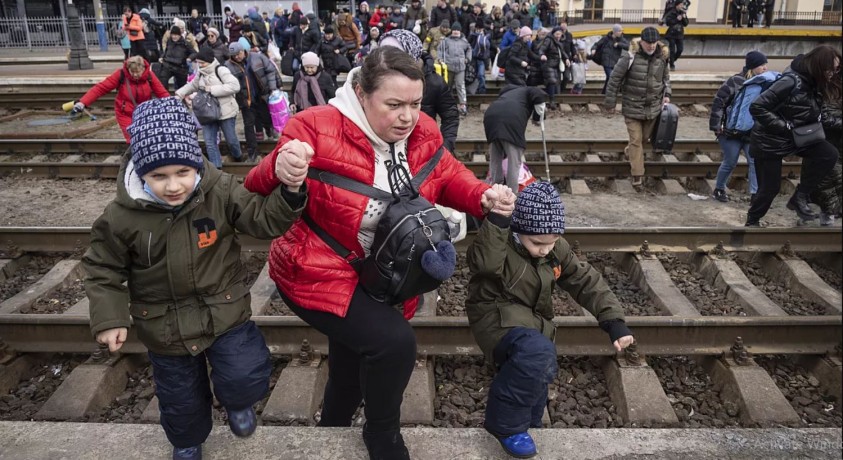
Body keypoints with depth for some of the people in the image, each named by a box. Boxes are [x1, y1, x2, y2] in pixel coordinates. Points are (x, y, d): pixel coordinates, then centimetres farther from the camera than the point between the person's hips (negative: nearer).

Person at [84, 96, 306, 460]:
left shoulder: (221, 192, -18)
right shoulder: (121, 216, -17)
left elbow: (265, 220, -16)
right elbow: (102, 269, -2)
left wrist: (290, 192, -35)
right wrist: (109, 318, -8)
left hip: (224, 313, -1)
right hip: (165, 330, 1)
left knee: (246, 380, -7)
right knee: (181, 398, 19)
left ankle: (236, 402, 33)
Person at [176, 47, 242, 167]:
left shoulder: (220, 70, -14)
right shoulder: (201, 73, 9)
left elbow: (235, 86, -24)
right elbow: (193, 85, 22)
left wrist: (213, 89, -23)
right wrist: (179, 94, 5)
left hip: (226, 111, -6)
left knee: (231, 139, 10)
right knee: (209, 142, -1)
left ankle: (237, 156, 40)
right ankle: (216, 167, 4)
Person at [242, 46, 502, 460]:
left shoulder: (423, 134, -8)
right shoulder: (316, 129, -25)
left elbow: (447, 177, 6)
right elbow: (258, 193, -20)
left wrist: (482, 196, -16)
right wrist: (279, 171, -44)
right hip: (318, 273, -6)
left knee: (352, 368, 24)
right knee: (393, 341, -26)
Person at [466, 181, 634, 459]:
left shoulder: (557, 250, -3)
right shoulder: (500, 244, -23)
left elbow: (587, 282, 3)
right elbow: (483, 262, -46)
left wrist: (614, 321, -5)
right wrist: (497, 220, -60)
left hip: (532, 321, 8)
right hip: (498, 319, -7)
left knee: (537, 374, 18)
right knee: (538, 353, -35)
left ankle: (527, 428, 49)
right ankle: (505, 423, -15)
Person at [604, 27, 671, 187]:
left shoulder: (662, 57, -1)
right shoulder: (630, 57, -16)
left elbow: (666, 77, 17)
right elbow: (615, 79, -11)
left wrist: (666, 94, 5)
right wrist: (610, 102, -8)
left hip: (653, 107, 5)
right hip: (632, 107, -4)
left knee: (644, 137, 18)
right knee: (636, 140, -3)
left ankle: (629, 151, 48)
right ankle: (637, 174, 2)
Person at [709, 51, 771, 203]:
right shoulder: (736, 81, -14)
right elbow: (718, 102, -14)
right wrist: (716, 126, -15)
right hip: (732, 132, -5)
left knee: (755, 162, -2)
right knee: (730, 163, 5)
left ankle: (754, 195, 1)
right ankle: (718, 190, 26)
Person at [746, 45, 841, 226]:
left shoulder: (815, 83, -1)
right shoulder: (791, 81, -26)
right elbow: (757, 108, -29)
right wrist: (785, 126, -27)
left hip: (795, 137, 7)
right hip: (770, 141, -7)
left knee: (829, 154, -14)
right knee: (770, 187, 2)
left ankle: (800, 197, 0)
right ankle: (752, 220, 28)